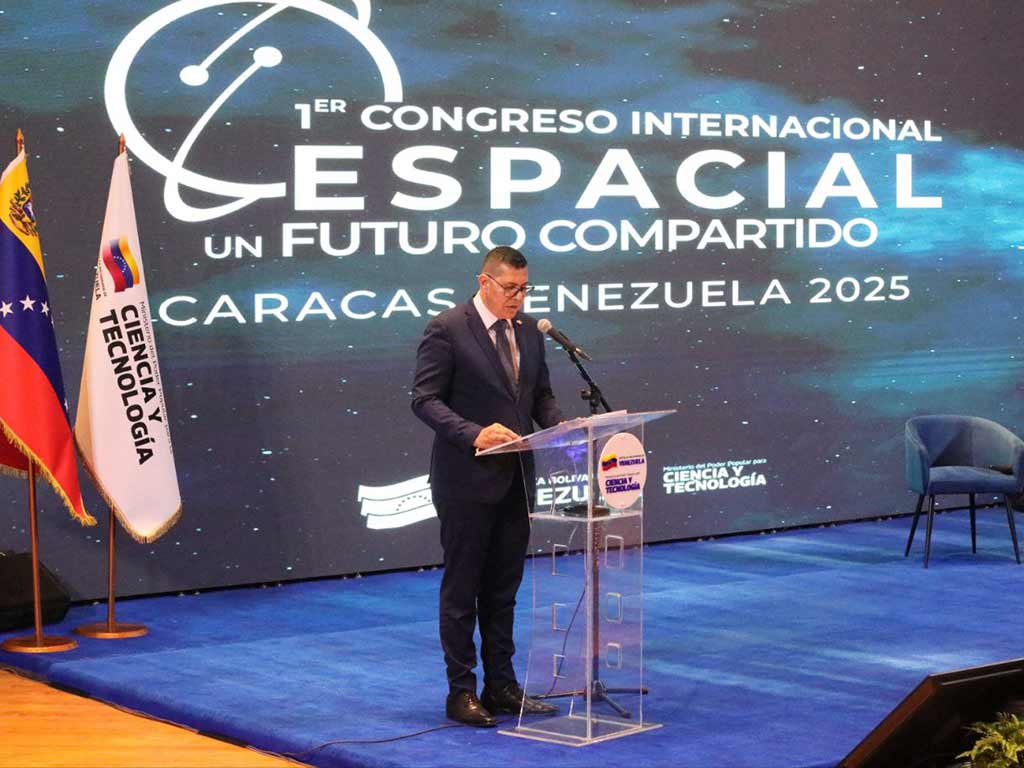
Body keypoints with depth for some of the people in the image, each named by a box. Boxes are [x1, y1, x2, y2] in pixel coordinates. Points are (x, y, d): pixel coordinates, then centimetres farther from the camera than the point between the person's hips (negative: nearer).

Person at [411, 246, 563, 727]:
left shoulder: (529, 331, 10)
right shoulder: (447, 329, -11)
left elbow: (541, 395, 16)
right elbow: (425, 399, -14)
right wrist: (474, 433, -27)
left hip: (516, 479, 6)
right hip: (467, 478, -6)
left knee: (503, 588, 12)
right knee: (462, 588, 2)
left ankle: (501, 686, 20)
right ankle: (461, 691, 9)